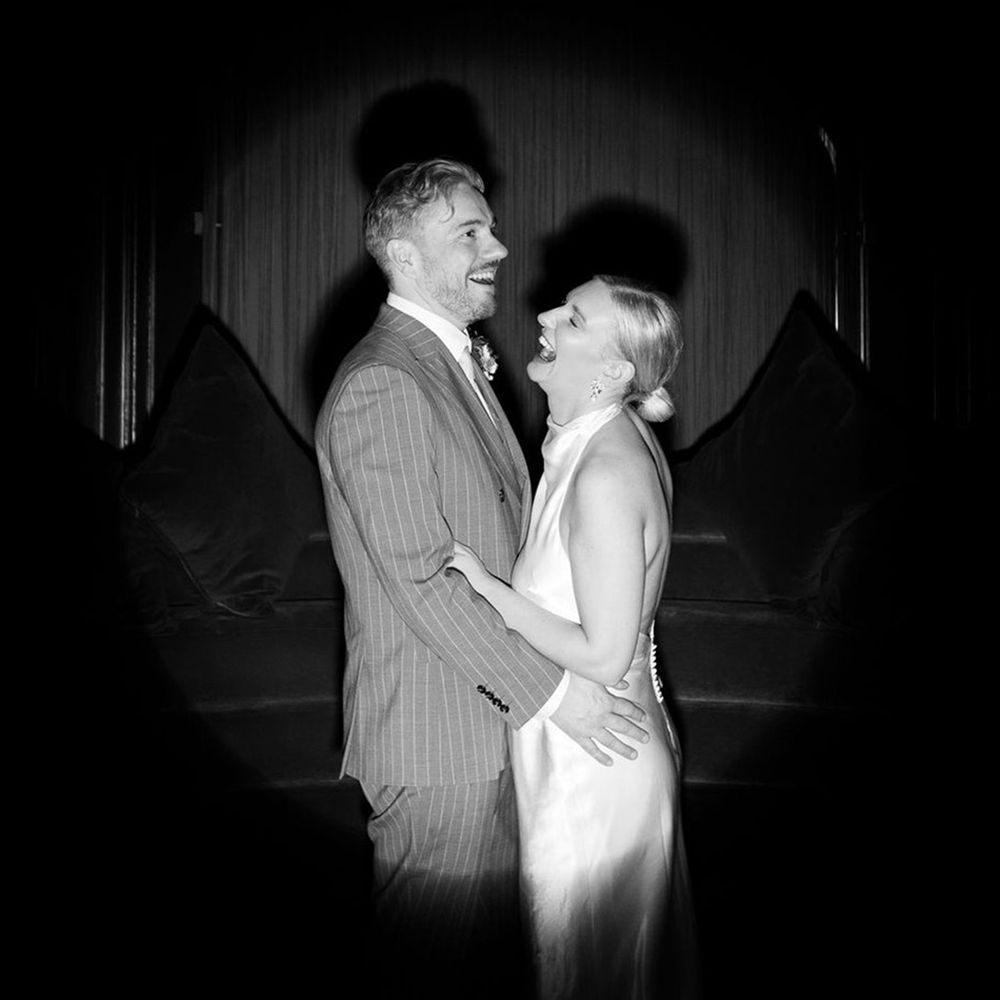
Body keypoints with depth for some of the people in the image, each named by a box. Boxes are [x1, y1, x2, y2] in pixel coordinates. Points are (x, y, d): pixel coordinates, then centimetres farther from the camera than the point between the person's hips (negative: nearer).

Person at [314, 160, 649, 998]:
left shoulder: (456, 365, 13)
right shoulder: (381, 384, -20)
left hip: (492, 716, 9)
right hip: (433, 737, -9)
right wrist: (551, 690, -20)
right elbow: (419, 577, -23)